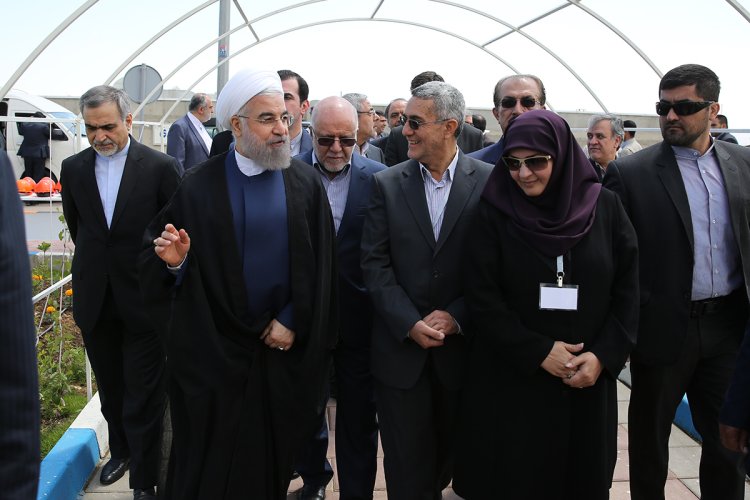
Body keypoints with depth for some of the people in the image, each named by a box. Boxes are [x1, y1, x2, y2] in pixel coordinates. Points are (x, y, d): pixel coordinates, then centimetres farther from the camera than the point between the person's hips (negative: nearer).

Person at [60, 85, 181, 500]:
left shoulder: (161, 167, -10)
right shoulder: (73, 169, 2)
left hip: (144, 299, -4)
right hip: (95, 300, 4)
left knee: (144, 396, 4)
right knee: (110, 388, 20)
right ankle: (121, 450, 43)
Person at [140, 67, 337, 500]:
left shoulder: (306, 183, -2)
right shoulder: (200, 187, -4)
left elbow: (321, 265, -3)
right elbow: (160, 252, -1)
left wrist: (293, 321, -9)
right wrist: (175, 260, -23)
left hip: (285, 346, 1)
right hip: (214, 346, 0)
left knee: (274, 452, 15)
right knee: (212, 458, 11)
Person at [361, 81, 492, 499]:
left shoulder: (490, 181, -4)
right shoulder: (387, 184, 1)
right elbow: (375, 264, -3)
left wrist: (457, 317, -13)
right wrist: (410, 324, -12)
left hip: (461, 345, 0)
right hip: (401, 346, 1)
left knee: (452, 455, 18)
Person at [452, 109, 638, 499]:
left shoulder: (605, 207, -1)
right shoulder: (495, 213, -6)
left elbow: (627, 290, 1)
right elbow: (481, 298, -9)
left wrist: (604, 356, -9)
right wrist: (538, 351, -14)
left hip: (588, 380, 2)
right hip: (510, 379, -2)